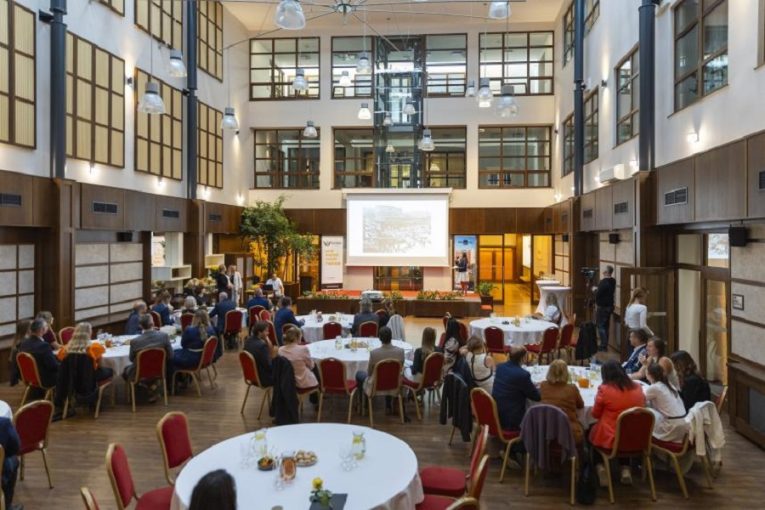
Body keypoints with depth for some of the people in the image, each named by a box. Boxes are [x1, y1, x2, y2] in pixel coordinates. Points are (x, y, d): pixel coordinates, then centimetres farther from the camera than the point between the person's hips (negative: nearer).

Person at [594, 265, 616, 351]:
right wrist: (598, 290, 13)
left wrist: (595, 290, -1)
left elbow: (598, 294, -21)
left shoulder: (603, 282, -21)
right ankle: (605, 344, 20)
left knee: (600, 326, -3)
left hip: (602, 307, -9)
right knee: (606, 326, 14)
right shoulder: (613, 281, 7)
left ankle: (603, 345, -3)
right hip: (609, 306, 9)